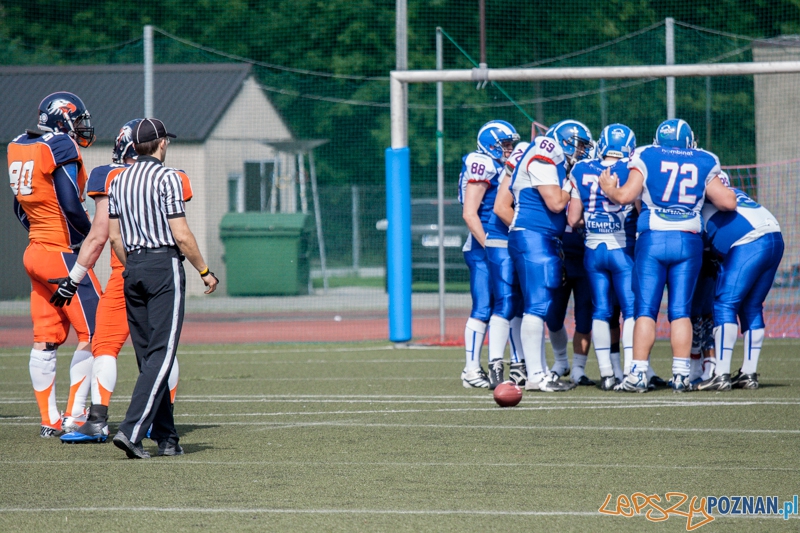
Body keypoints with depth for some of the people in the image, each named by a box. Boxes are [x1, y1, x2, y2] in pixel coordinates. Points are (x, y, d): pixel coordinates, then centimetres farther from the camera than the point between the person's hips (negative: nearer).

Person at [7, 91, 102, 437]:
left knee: (45, 340, 9)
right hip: (63, 254, -8)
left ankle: (49, 420, 11)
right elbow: (70, 205, -18)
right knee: (93, 334, -3)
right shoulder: (61, 149, -15)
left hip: (35, 252, 8)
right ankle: (74, 417, -4)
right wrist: (91, 236, -3)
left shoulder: (20, 148, 10)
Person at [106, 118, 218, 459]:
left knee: (147, 355, 11)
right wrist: (205, 271, -3)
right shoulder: (167, 178, -9)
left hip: (132, 269, 7)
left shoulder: (119, 181, 10)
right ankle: (131, 430, -22)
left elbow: (114, 237, 12)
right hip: (164, 266, -7)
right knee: (162, 353, -9)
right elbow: (181, 235, -13)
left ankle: (166, 438, 13)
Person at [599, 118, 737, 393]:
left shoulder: (646, 158, 4)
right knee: (681, 310, 4)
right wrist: (712, 188, 27)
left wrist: (608, 188, 18)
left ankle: (639, 373, -5)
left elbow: (625, 196, -2)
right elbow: (728, 202, 7)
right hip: (689, 241, 1)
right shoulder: (703, 163, 10)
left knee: (646, 309, 1)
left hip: (653, 239, -1)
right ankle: (681, 374, -3)